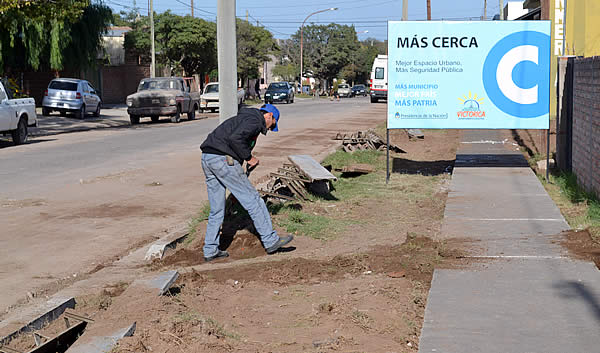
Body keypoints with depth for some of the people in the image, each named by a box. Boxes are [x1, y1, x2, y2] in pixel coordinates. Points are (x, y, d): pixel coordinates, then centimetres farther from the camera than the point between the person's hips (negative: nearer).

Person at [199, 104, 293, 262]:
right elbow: (235, 138, -21)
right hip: (222, 159, -10)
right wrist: (248, 157, -9)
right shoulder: (255, 121, -4)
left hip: (207, 159, 10)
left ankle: (210, 250, 18)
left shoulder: (243, 118, 27)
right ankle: (270, 241, 3)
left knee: (217, 209, 15)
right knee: (252, 198, -1)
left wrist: (249, 158, 15)